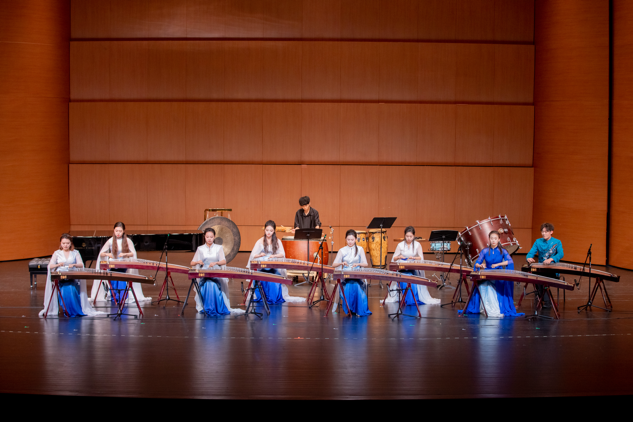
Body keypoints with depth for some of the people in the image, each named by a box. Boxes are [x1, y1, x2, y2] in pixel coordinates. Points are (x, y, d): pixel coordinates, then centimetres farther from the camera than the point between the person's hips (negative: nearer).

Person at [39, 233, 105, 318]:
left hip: (73, 278, 0)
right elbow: (50, 266, 1)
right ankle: (67, 311, -15)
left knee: (72, 289, -33)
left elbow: (81, 265, -1)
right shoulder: (57, 253, 13)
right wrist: (58, 264, -20)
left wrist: (74, 265, -23)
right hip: (60, 278, 1)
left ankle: (75, 311, -18)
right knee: (64, 291, -32)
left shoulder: (75, 253, 13)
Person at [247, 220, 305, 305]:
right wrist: (260, 255, -23)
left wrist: (274, 256, -22)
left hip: (274, 267, 1)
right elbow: (253, 255, -1)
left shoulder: (277, 241, 11)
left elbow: (282, 254, -2)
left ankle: (275, 298, -16)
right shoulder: (260, 241, 7)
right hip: (262, 267, -1)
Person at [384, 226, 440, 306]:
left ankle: (416, 298, -13)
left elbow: (421, 258, -5)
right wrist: (399, 257, -21)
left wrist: (413, 258, -25)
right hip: (402, 268, 0)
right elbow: (393, 259, 2)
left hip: (414, 269, 0)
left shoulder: (417, 245, 3)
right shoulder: (400, 245, 3)